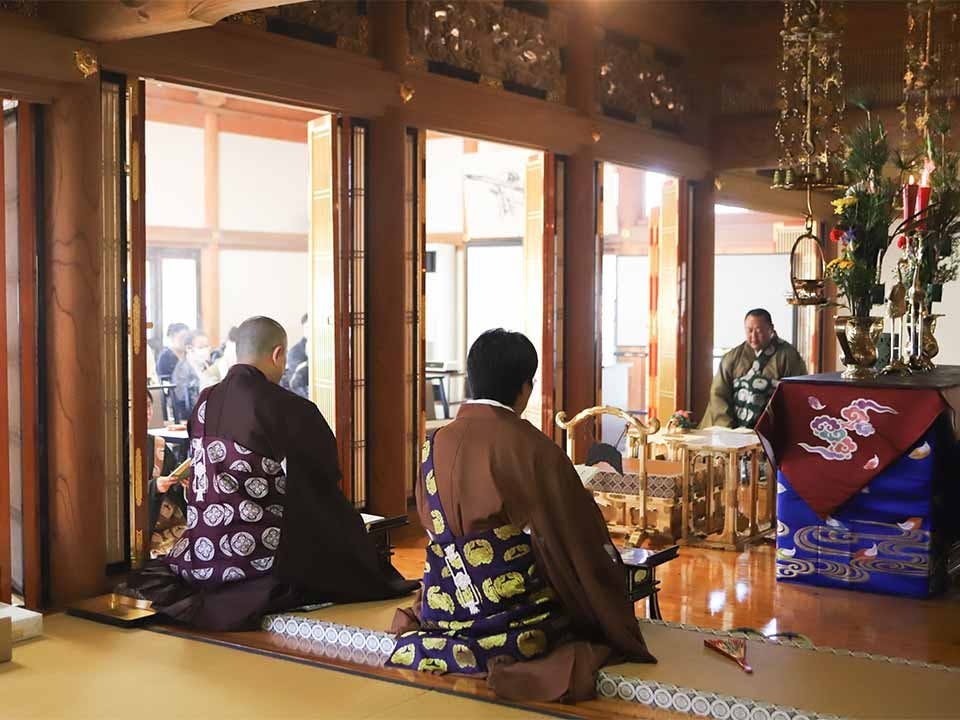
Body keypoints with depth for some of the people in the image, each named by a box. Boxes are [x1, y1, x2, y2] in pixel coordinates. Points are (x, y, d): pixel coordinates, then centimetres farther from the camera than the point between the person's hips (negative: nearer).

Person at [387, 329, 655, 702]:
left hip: (443, 613, 6)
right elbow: (582, 541, -9)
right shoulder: (533, 448, -15)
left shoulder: (437, 444, -1)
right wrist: (615, 622, 5)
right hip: (517, 618, -6)